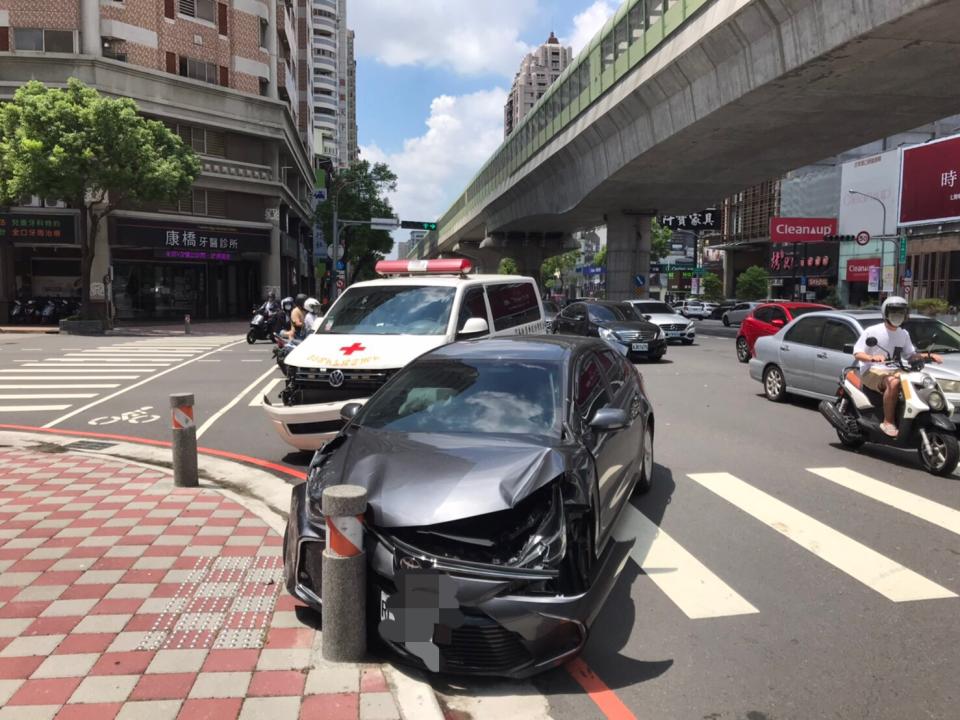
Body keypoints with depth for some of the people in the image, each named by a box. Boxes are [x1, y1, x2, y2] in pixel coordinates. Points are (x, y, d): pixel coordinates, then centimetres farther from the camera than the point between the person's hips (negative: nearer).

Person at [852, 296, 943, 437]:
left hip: (894, 372, 7)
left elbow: (910, 355, 20)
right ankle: (888, 422, -29)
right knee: (894, 383, -37)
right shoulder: (872, 331, -4)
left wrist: (928, 356, 2)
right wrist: (872, 358, -29)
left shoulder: (904, 334, 15)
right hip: (873, 371, -6)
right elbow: (857, 353, -9)